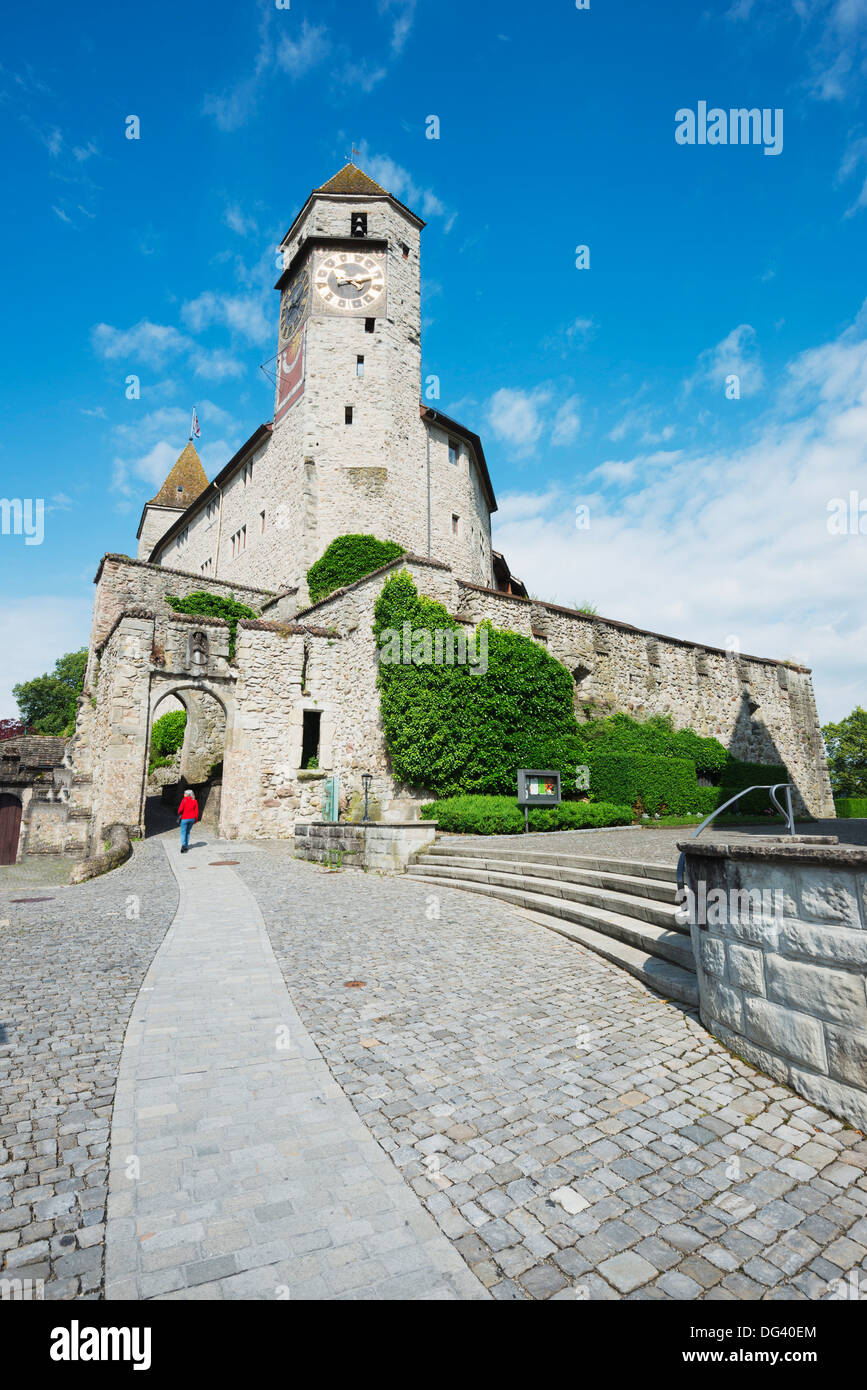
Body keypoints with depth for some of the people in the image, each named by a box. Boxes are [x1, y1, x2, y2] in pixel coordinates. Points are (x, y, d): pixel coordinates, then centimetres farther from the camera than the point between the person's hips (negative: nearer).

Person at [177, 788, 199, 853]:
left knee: (183, 832, 0)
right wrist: (196, 820, 9)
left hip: (184, 819, -4)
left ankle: (183, 845, -19)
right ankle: (186, 846, 22)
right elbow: (196, 811, 1)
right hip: (192, 818, 4)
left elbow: (180, 809, -17)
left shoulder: (184, 800, -12)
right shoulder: (194, 801, 1)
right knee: (188, 832, 19)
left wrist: (179, 815, 5)